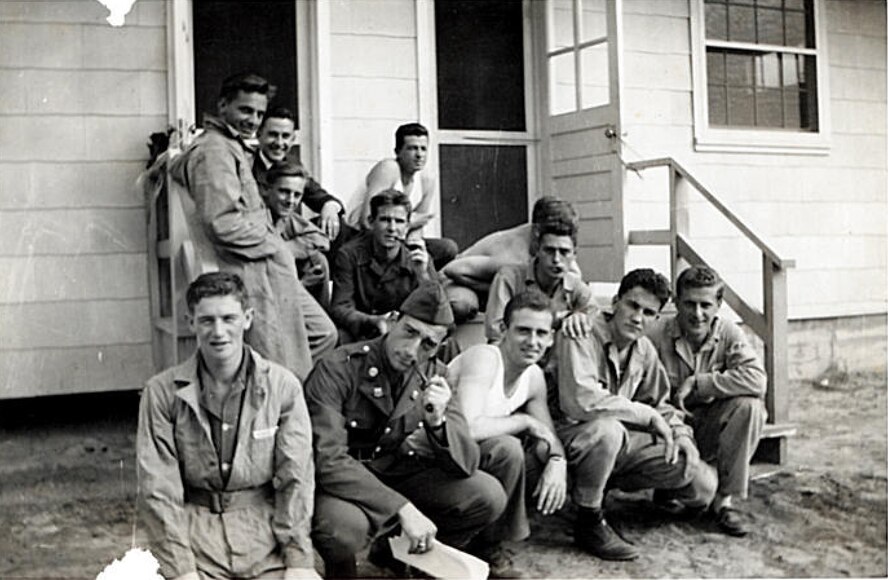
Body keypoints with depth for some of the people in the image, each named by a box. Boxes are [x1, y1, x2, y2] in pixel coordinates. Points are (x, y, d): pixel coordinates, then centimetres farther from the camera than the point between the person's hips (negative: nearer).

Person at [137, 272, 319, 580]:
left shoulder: (282, 386, 0)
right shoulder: (162, 392, -1)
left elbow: (296, 478, -2)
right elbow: (158, 488, -4)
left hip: (267, 529, 1)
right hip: (196, 531, 0)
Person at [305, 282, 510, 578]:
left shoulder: (433, 374, -3)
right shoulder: (337, 370, -20)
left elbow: (466, 464, -8)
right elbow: (328, 461, -28)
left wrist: (437, 422, -30)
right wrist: (403, 509, -33)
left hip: (398, 474, 6)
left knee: (489, 496, -12)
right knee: (343, 526, -39)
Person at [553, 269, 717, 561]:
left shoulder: (644, 349, 7)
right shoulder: (581, 336, -19)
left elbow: (659, 402, 18)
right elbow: (581, 400, -33)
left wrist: (679, 432, -4)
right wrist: (648, 416, -23)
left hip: (624, 443, 7)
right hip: (573, 434, -7)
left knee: (703, 485, -4)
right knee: (607, 429, -42)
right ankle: (589, 522, -17)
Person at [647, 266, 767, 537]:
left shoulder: (728, 334, -9)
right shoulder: (657, 337, -15)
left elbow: (757, 379, -25)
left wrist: (696, 383, -27)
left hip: (710, 429, 3)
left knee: (749, 406, -27)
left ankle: (724, 499, -12)